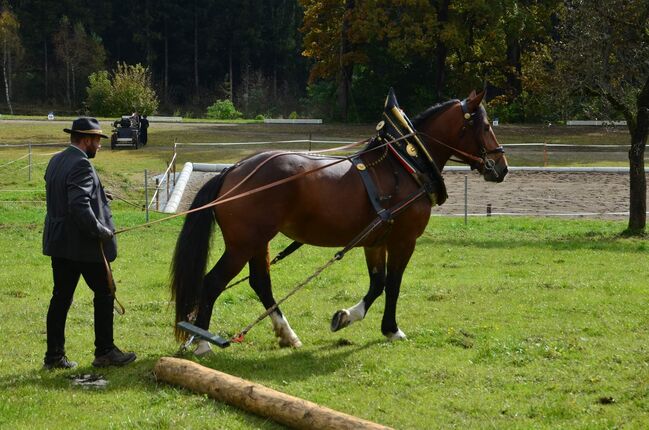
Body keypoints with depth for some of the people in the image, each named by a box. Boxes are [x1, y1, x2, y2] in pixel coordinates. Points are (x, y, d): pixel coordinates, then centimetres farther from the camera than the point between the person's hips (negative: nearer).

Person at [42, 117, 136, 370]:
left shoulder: (55, 161, 10)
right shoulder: (80, 165, -19)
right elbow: (79, 207, -27)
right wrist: (101, 231, -18)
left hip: (59, 242, 9)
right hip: (83, 244, -9)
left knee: (61, 297, 10)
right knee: (104, 293, 4)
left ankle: (54, 356, 11)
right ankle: (104, 352, 9)